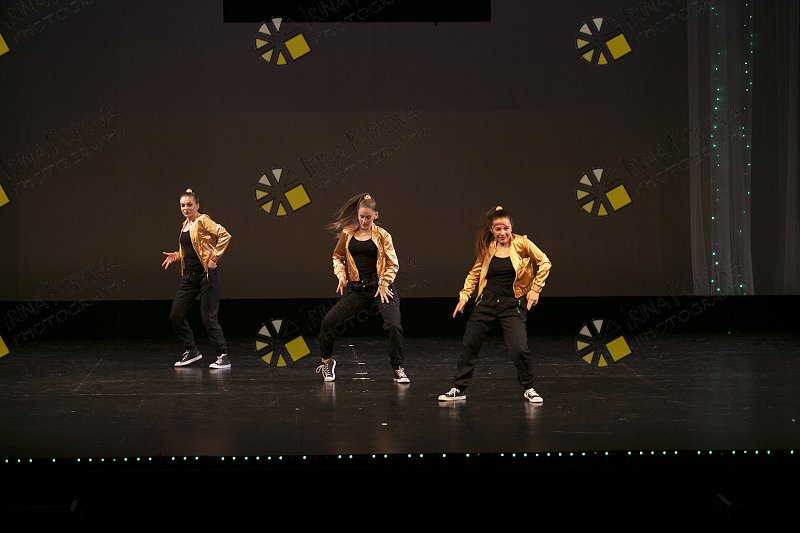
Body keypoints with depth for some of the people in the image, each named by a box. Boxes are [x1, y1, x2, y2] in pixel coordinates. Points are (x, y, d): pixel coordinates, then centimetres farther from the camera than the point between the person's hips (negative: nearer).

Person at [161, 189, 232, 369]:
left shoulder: (203, 220, -9)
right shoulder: (185, 225, 15)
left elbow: (225, 235, -20)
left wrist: (214, 258, -20)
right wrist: (176, 255, 12)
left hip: (207, 274, -8)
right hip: (189, 276, 8)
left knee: (208, 318, -7)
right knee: (176, 315, 6)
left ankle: (223, 357, 4)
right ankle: (191, 350, 21)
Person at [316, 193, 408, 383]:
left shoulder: (382, 235, 0)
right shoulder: (347, 233, 5)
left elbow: (393, 264, 2)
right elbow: (337, 257, 15)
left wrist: (384, 284, -9)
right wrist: (341, 275, -2)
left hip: (380, 287, -2)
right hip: (357, 289, 2)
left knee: (393, 325, -19)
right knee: (329, 321, -7)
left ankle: (398, 369, -2)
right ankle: (326, 361, 17)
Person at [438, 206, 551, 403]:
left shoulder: (521, 243, -6)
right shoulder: (487, 248, 3)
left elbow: (544, 263, -3)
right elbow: (475, 273, 15)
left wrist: (535, 289, -7)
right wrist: (464, 296, 6)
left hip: (512, 304, -3)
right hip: (487, 302, 3)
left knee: (520, 348, -14)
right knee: (469, 346, 5)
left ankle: (529, 389, 9)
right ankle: (458, 389, 19)